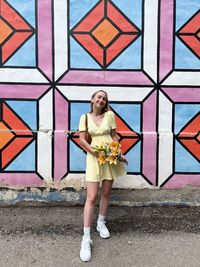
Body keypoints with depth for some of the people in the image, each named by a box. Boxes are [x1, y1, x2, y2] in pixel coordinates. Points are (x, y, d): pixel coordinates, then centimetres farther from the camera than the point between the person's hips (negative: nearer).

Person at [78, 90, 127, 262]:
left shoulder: (109, 115, 3)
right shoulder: (85, 117, 1)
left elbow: (114, 136, 4)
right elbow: (82, 140, -3)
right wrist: (96, 152, -16)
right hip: (94, 157, -2)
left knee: (106, 193, 12)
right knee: (91, 197, -7)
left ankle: (101, 223, 35)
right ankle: (86, 238, -2)